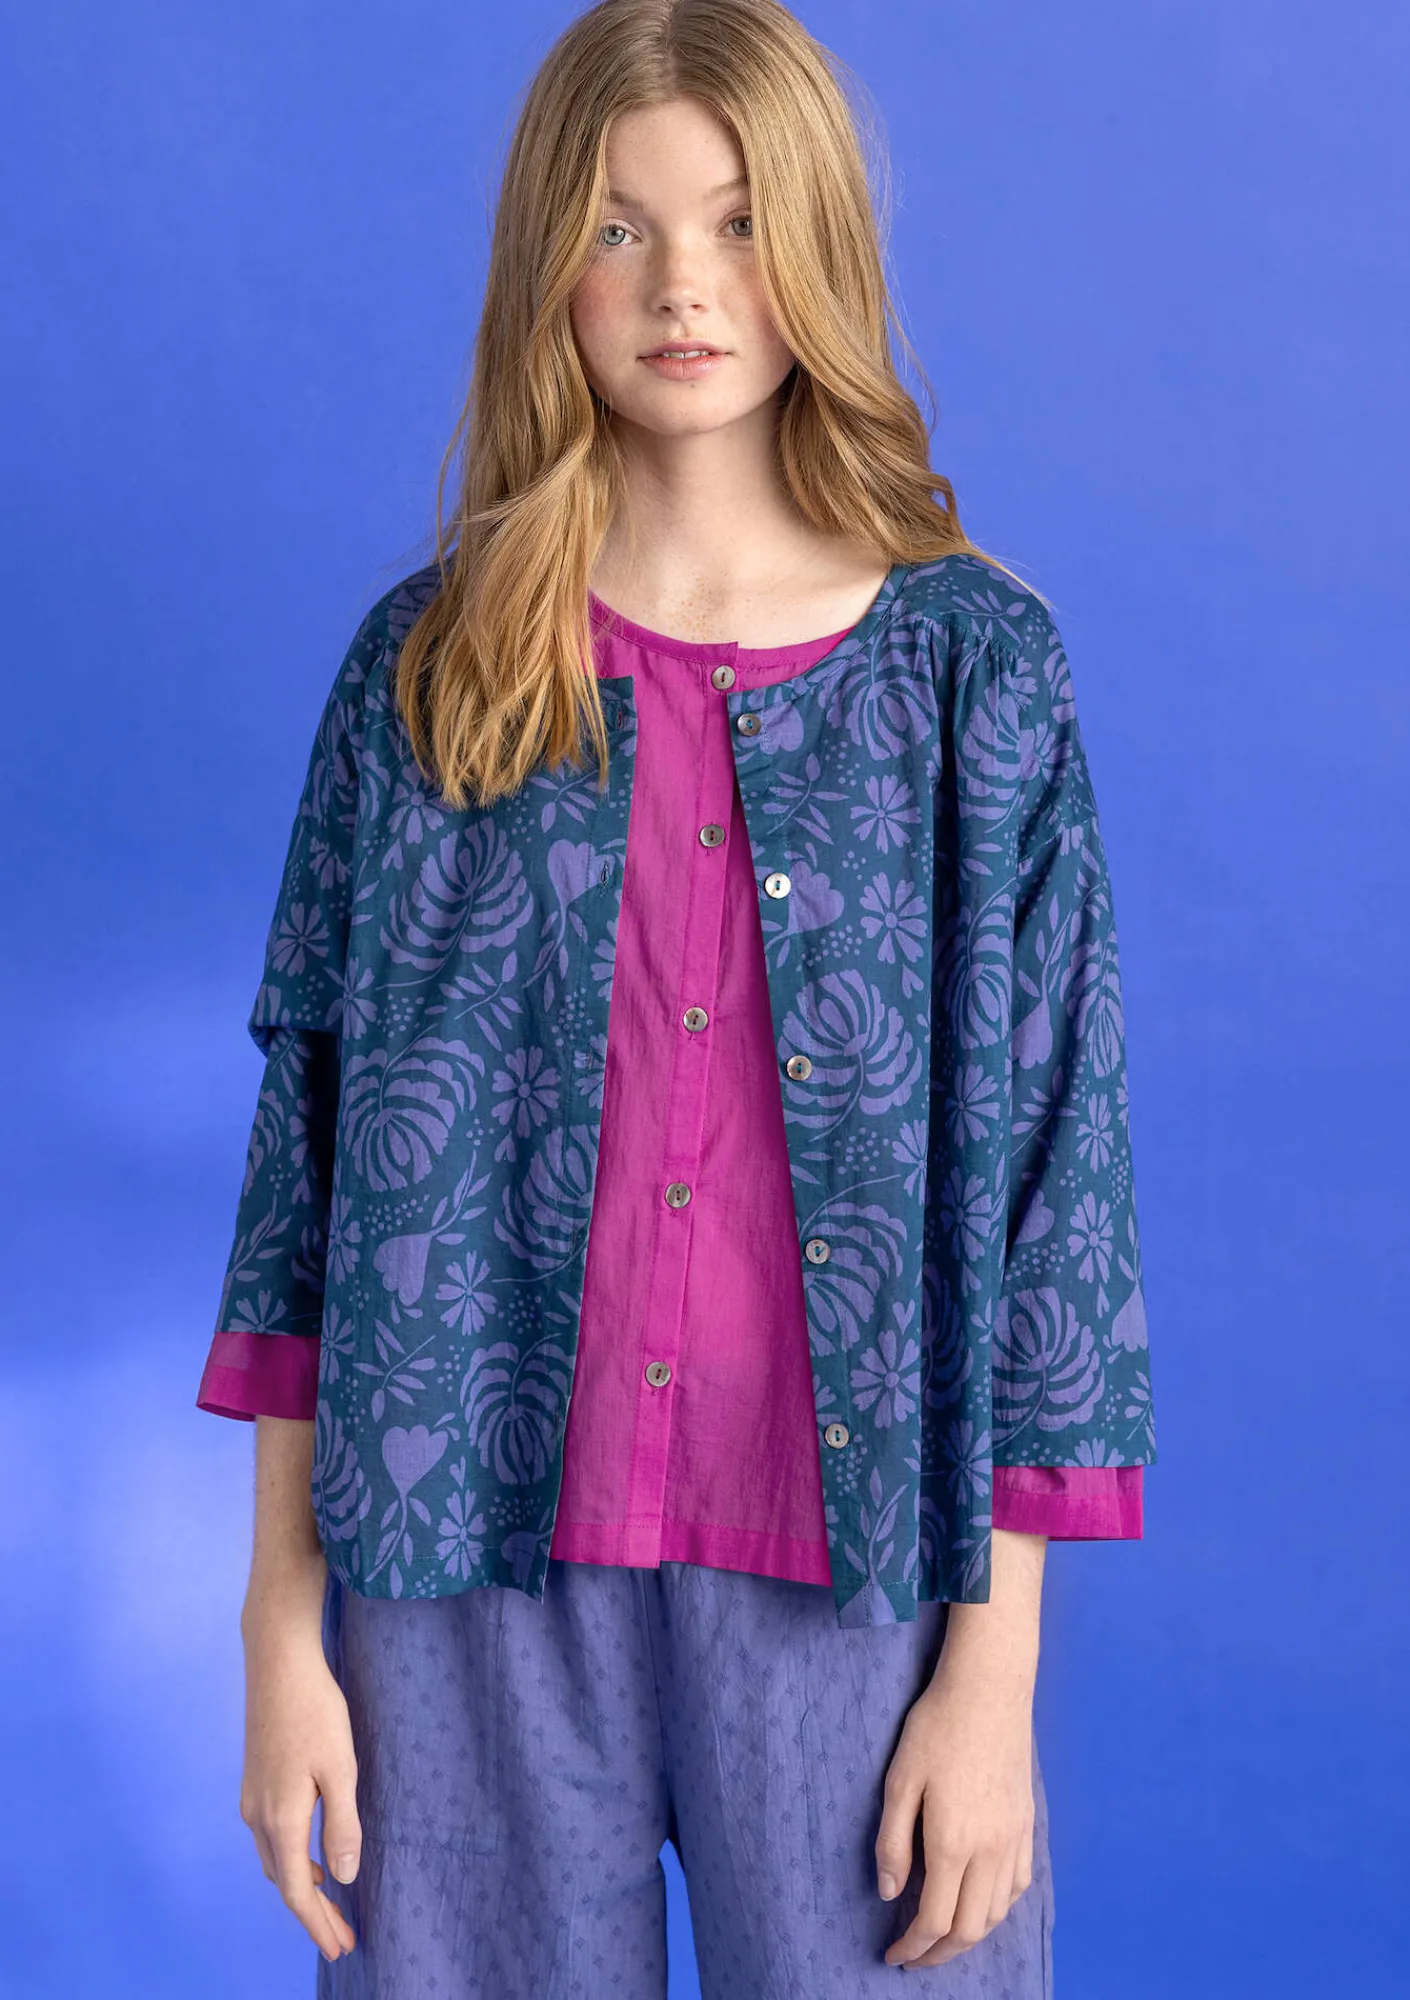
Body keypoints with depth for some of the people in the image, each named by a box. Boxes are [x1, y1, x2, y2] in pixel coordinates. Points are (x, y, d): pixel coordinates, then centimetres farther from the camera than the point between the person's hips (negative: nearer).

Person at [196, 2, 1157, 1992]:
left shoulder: (972, 662, -1)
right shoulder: (428, 658, 3)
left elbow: (1046, 1155, -2)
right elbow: (317, 1118, 3)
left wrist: (996, 1670, -5)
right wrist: (280, 1621, 0)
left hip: (847, 1578, -1)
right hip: (475, 1558, 1)